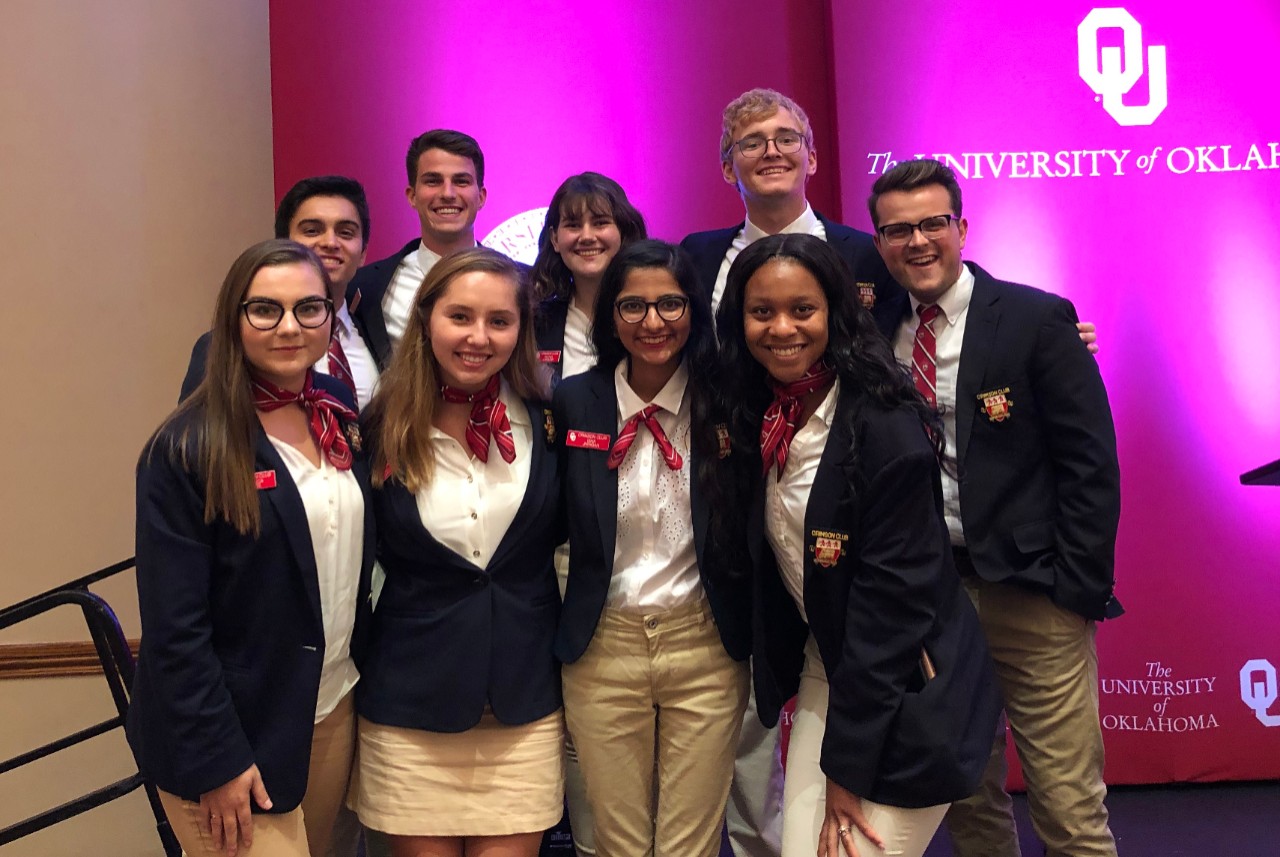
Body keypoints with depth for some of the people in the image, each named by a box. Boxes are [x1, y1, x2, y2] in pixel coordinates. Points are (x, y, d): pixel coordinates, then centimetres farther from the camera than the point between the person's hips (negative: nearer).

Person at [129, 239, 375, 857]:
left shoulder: (341, 413, 3)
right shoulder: (186, 450, -15)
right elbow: (174, 626, -16)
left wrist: (365, 672, 8)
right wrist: (216, 762, -16)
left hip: (335, 713, 6)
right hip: (237, 736, -6)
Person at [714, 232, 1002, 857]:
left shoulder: (887, 428, -21)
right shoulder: (759, 419, 0)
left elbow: (893, 601, -21)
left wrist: (848, 765, -17)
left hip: (905, 701, -6)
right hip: (824, 676, 6)